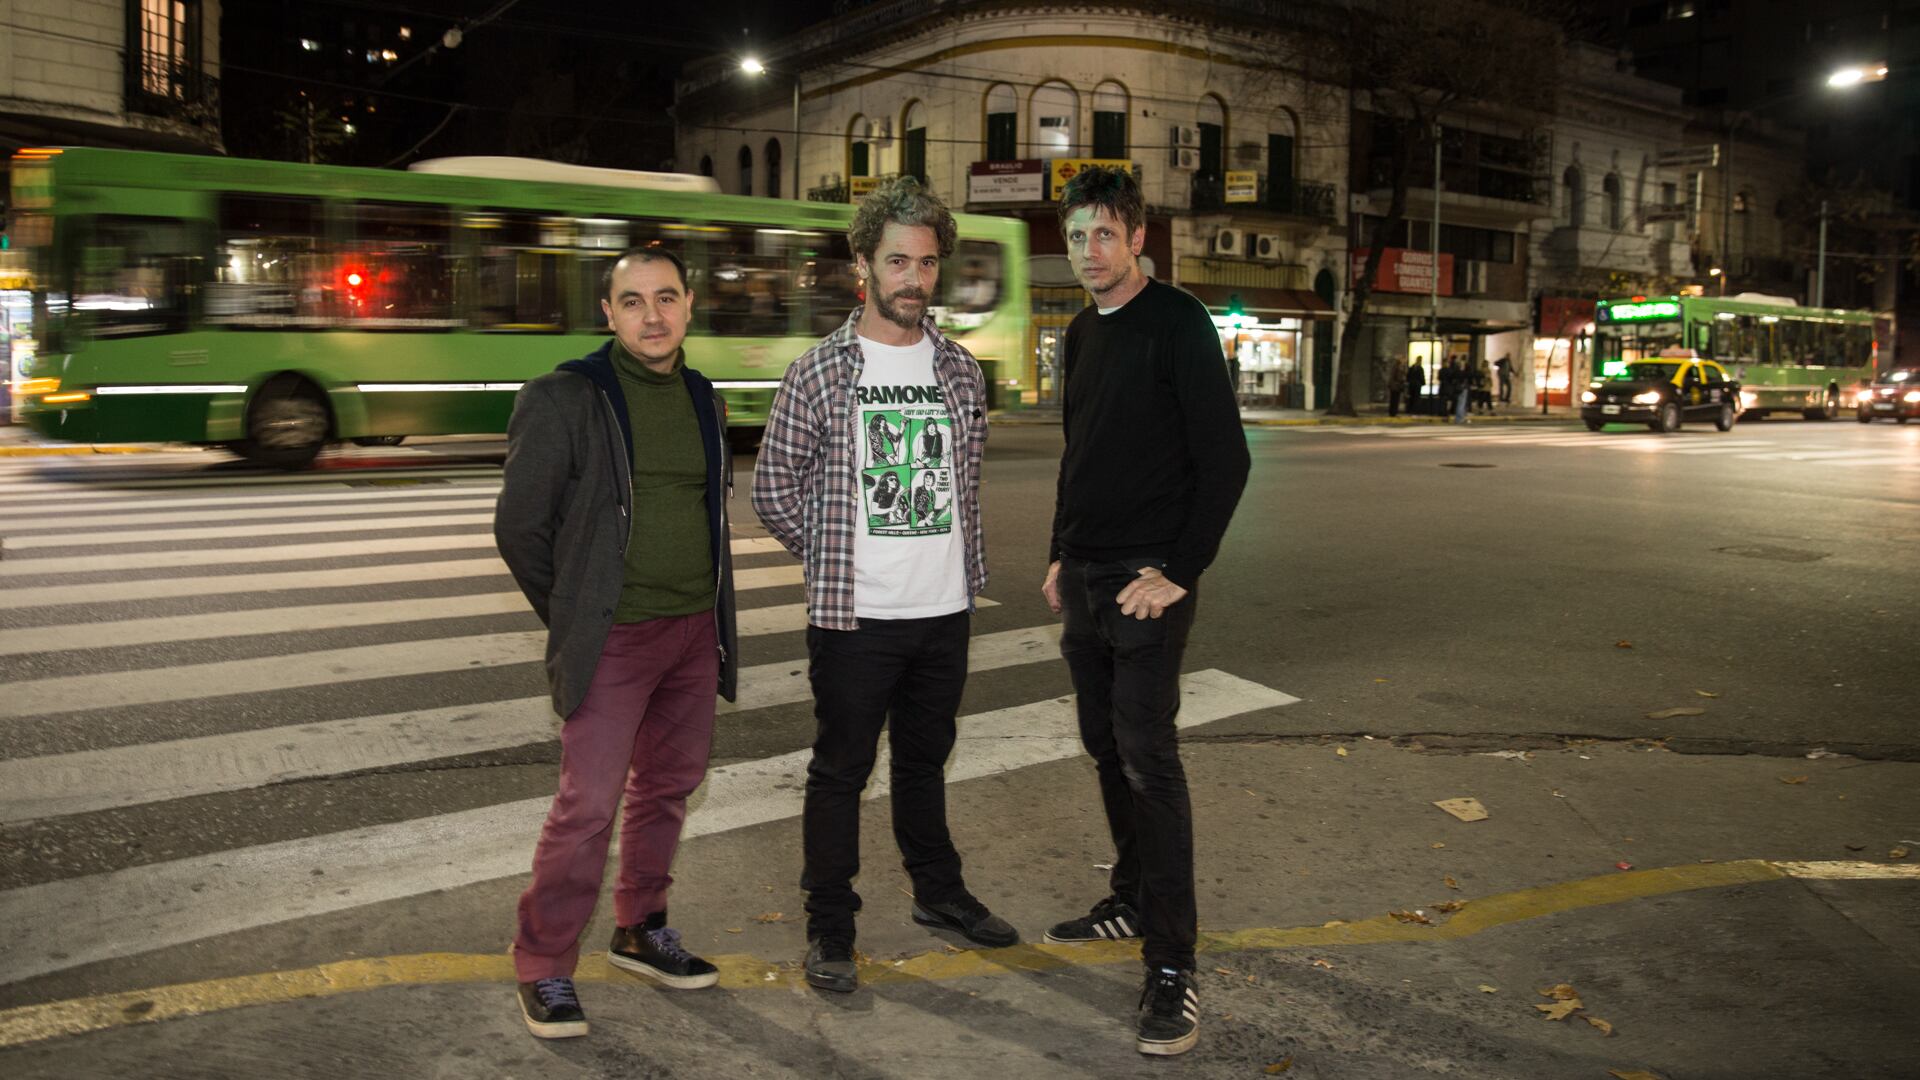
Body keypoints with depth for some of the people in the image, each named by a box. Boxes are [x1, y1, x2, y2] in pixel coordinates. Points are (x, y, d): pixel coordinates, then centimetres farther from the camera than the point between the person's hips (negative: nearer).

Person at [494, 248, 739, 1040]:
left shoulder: (703, 400, 9)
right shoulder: (563, 400, -9)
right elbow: (518, 525, -6)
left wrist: (710, 604, 14)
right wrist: (573, 618, 0)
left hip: (695, 632, 6)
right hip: (612, 641, -6)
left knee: (668, 788, 15)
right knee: (588, 807, -5)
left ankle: (641, 931, 33)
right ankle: (543, 968, 12)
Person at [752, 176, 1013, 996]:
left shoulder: (960, 370, 6)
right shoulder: (818, 374, -7)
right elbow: (774, 490, -2)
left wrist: (963, 565, 11)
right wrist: (839, 559, 0)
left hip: (946, 611, 4)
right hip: (854, 617, -4)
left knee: (925, 757, 20)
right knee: (841, 770, 5)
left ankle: (938, 891, 37)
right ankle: (829, 928, 18)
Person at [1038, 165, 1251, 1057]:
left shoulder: (1177, 324, -10)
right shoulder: (1083, 334, 14)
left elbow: (1225, 459, -15)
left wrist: (1180, 572, -17)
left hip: (1148, 581, -8)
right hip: (1085, 578, 8)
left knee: (1147, 758, -10)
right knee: (1107, 748, 15)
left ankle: (1172, 965, -3)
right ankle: (1131, 899, 31)